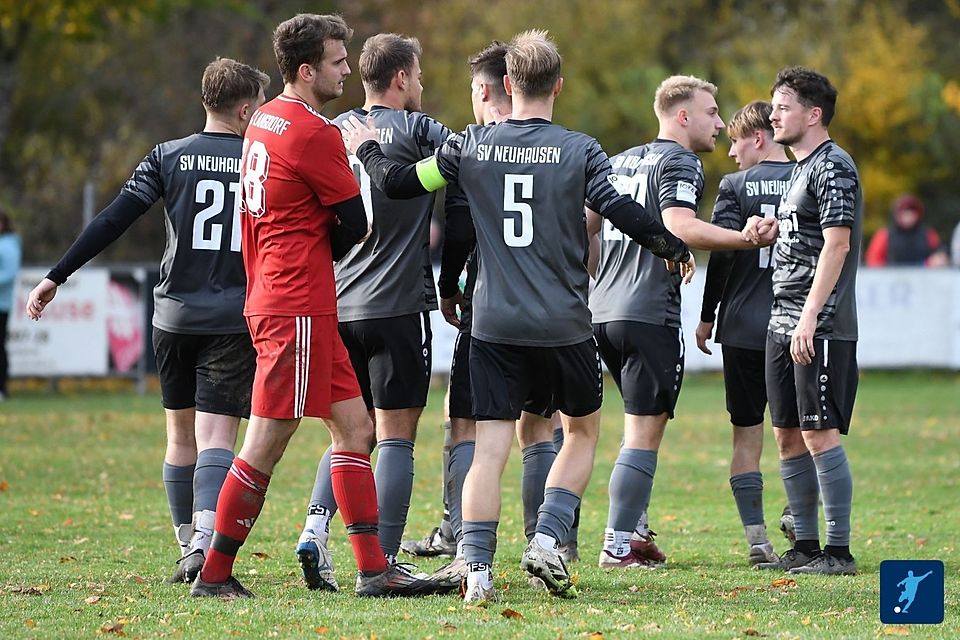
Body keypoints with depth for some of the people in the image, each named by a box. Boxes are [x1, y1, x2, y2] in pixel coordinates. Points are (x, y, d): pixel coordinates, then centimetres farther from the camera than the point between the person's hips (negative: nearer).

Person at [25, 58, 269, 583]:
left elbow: (114, 220, -3)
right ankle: (205, 544, -30)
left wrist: (56, 277, -3)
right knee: (216, 438, -8)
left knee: (181, 436, 17)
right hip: (234, 321, -2)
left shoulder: (169, 157, 3)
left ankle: (188, 549, 21)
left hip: (175, 317, 2)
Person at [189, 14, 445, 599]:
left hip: (270, 296, 10)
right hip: (299, 307, -10)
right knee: (266, 446, -5)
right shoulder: (315, 133, -15)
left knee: (354, 425, 9)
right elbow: (355, 226, -8)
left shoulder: (264, 121, 15)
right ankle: (214, 575, 0)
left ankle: (374, 568, 7)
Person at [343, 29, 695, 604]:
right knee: (583, 432, 19)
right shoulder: (579, 150, -5)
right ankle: (547, 542, 3)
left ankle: (478, 571, -12)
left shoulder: (472, 145, 2)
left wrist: (368, 150, 27)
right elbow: (621, 210, -12)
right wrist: (675, 247, 5)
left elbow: (400, 183, 7)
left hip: (494, 325, 1)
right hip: (564, 327, -1)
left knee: (490, 449, 0)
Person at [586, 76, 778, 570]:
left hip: (602, 309, 9)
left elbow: (585, 227, 22)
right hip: (650, 316, -9)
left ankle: (634, 530, 18)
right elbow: (679, 227, -23)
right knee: (645, 432, -5)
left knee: (644, 424, 20)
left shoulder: (621, 162, 18)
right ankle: (619, 546, -8)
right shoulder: (680, 163, -7)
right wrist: (745, 239, -30)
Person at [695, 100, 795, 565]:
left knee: (746, 434, 3)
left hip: (744, 328, -2)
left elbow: (722, 254, -8)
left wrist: (707, 317, 2)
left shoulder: (735, 186, -3)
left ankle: (757, 539, -5)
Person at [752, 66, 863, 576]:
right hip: (783, 325, 10)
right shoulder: (801, 169, 19)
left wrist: (809, 318, -23)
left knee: (820, 434, -10)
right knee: (789, 438, 9)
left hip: (820, 329, -10)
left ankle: (838, 550, -8)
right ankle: (805, 546, 15)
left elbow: (836, 245, -19)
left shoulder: (833, 167, -11)